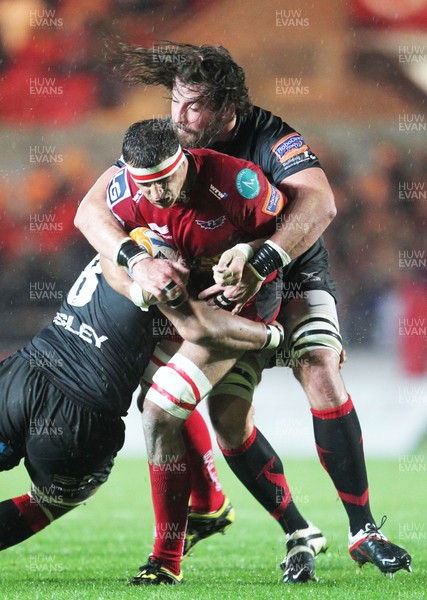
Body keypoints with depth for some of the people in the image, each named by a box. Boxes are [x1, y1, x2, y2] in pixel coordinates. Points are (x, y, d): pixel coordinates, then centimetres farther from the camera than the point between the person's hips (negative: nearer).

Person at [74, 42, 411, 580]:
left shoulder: (270, 138, -28)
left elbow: (319, 204, -45)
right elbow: (90, 210, -25)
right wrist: (138, 263, -44)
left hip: (294, 274, -3)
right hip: (222, 290, 3)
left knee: (321, 376, -25)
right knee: (227, 417, -10)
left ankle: (363, 531, -19)